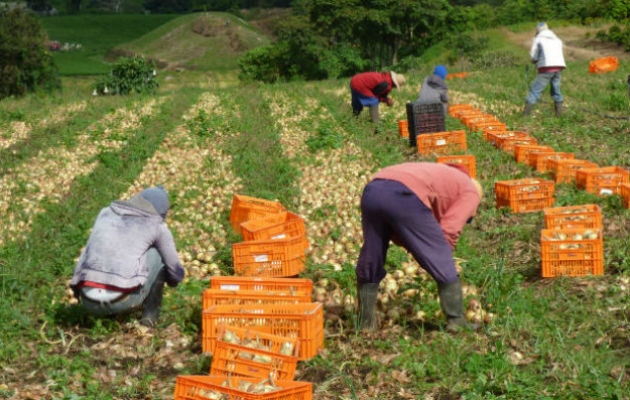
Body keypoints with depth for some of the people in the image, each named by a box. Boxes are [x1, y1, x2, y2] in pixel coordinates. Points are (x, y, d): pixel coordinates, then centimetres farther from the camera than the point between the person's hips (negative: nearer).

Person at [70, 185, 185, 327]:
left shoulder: (106, 213, 24)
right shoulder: (157, 226, 13)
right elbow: (176, 273, 20)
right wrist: (171, 279, 44)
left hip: (89, 303, 4)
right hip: (123, 300, -4)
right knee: (160, 252, 20)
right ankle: (150, 312, 19)